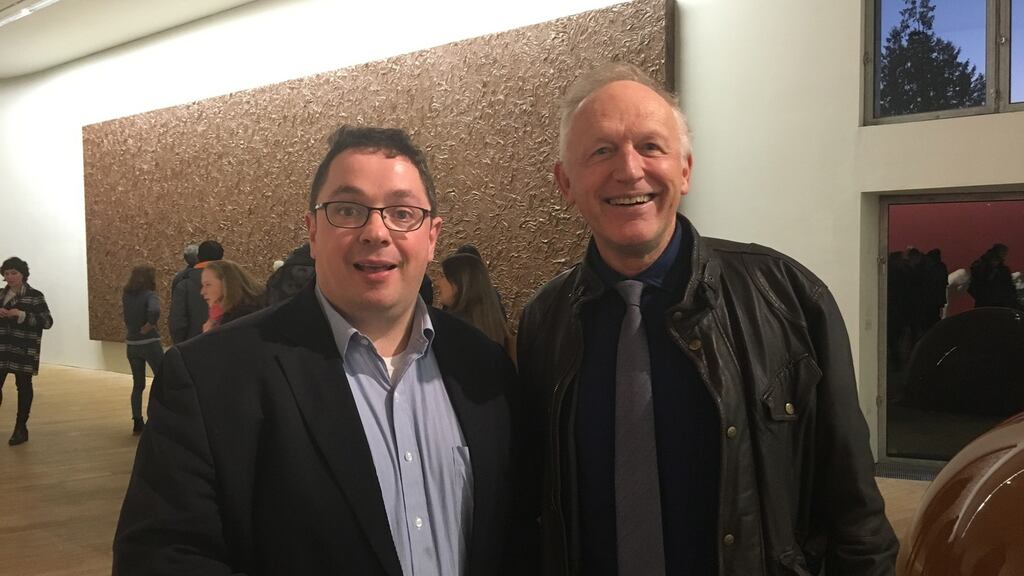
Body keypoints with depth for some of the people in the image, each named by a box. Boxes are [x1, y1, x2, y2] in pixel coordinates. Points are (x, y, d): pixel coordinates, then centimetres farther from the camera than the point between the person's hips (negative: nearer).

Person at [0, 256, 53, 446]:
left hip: (24, 350, -4)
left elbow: (47, 322, -10)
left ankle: (21, 429, 13)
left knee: (23, 386, 4)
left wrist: (22, 315, -20)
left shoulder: (34, 296, -5)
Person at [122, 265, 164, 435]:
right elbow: (154, 311, -33)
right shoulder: (150, 295, -14)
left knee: (138, 384, 14)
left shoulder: (126, 295, 5)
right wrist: (149, 326, -18)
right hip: (150, 343, -6)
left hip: (132, 345, 6)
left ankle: (137, 423, 12)